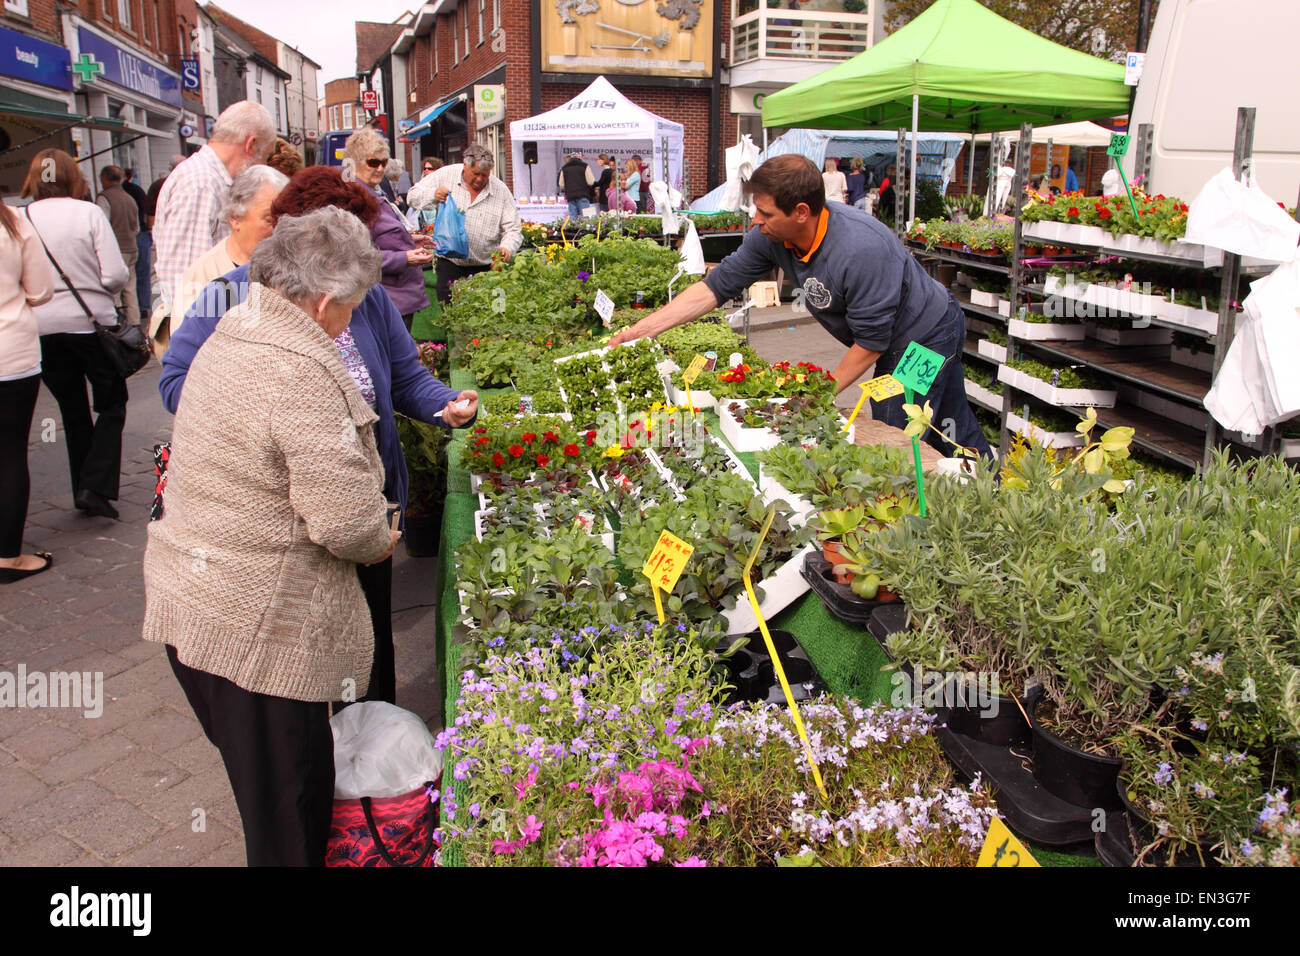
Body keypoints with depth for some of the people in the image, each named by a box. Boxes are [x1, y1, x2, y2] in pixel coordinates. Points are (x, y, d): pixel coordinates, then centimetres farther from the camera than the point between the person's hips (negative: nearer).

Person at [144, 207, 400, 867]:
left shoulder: (232, 337, 8)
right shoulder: (302, 372, -23)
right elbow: (348, 519, -27)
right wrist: (382, 541, -3)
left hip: (189, 600, 10)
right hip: (255, 627, -10)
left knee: (265, 791, 27)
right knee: (290, 818, 8)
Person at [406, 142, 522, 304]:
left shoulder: (501, 190, -2)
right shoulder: (446, 175, 0)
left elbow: (513, 229, -2)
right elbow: (413, 196, 5)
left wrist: (507, 248, -24)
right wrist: (433, 195, -16)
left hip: (484, 268, -1)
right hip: (449, 265, 1)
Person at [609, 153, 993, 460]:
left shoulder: (862, 251, -37)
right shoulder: (772, 236, -14)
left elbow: (871, 342, -28)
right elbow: (716, 286, -10)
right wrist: (639, 331, -15)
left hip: (926, 338, -7)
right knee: (956, 434, 22)